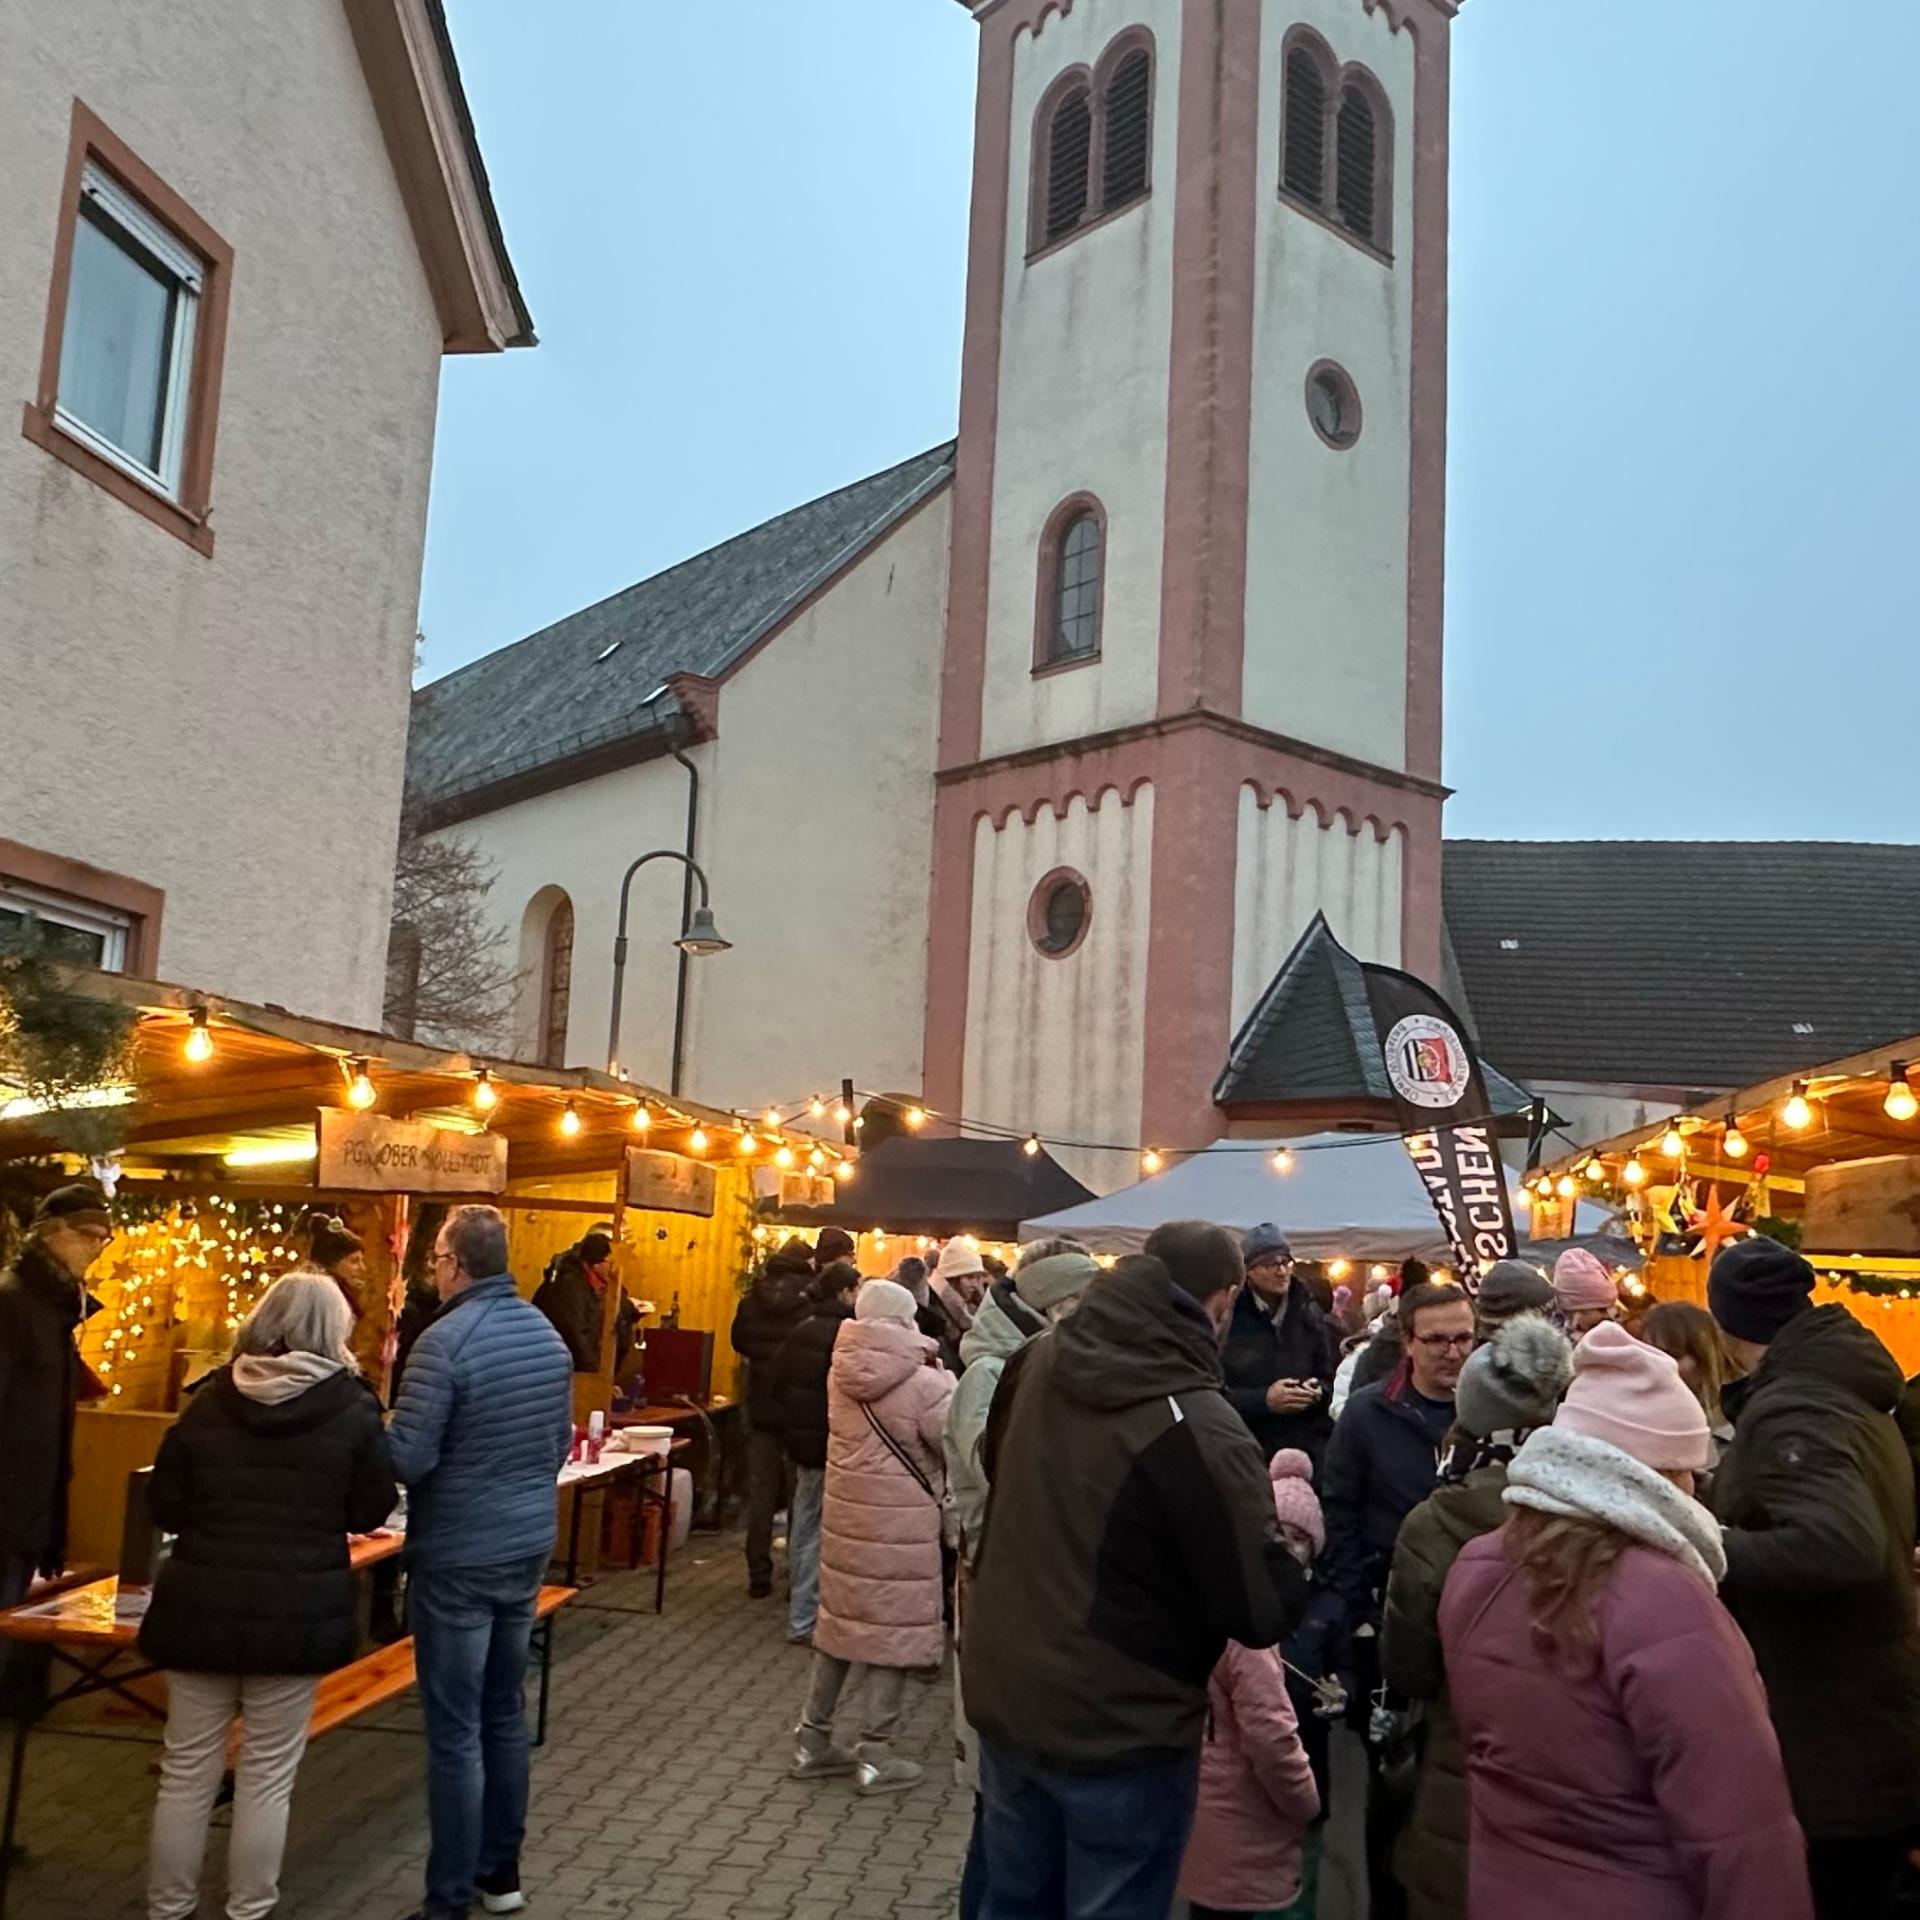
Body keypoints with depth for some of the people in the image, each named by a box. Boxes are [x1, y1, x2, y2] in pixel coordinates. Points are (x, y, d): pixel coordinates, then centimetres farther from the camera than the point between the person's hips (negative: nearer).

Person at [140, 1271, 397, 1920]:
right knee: (267, 1775, 10)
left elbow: (164, 1506, 4)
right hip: (298, 1612, -2)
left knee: (187, 1769, 15)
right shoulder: (351, 1408, -8)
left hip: (203, 1604, 2)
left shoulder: (209, 1403, -1)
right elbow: (371, 1512, -2)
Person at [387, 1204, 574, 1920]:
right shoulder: (549, 1335, 4)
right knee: (505, 1712, 18)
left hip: (459, 1557, -7)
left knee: (455, 1732, 1)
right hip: (530, 1544, 7)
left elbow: (407, 1459, -20)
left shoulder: (444, 1341, -19)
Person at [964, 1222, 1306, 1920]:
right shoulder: (1201, 1429, -27)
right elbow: (1265, 1612, -21)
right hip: (1120, 1729, -6)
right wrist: (1281, 1546, -1)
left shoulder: (1036, 1364, -6)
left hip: (1003, 1698, 6)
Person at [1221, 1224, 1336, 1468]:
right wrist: (1263, 1400, -19)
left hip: (1309, 1449, 4)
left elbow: (1330, 1379, 17)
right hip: (1248, 1453, -4)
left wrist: (1317, 1392, -5)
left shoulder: (1309, 1312, 10)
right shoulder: (1229, 1317, -6)